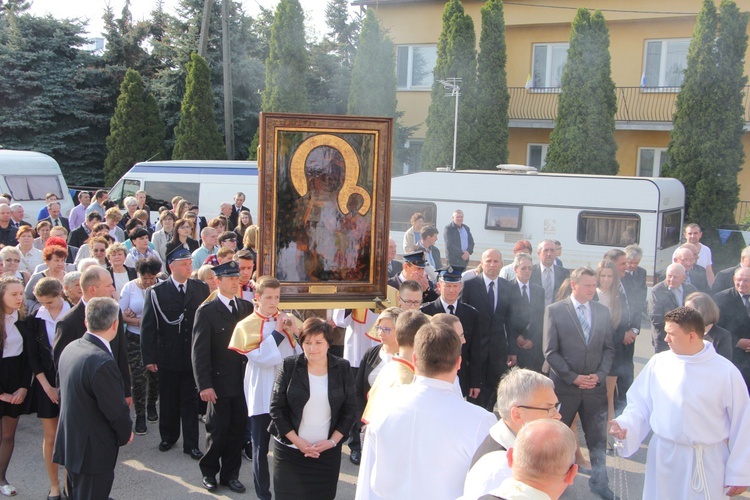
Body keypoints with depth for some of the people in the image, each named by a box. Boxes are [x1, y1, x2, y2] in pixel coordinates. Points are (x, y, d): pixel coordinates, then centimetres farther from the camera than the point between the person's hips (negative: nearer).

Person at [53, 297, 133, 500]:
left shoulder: (71, 348, -1)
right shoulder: (103, 363, -29)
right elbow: (117, 410, -21)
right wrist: (126, 434, 0)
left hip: (70, 443, 8)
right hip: (93, 452, -8)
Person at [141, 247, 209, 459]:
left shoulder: (201, 288, 1)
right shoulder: (156, 292, -4)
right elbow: (148, 327, -5)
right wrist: (149, 358, -9)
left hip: (193, 356, 1)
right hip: (168, 356, 0)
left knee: (190, 402, 6)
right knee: (168, 401, 14)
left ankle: (191, 444, 15)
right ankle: (168, 437, 33)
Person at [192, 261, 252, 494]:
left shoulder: (247, 307, 7)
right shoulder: (206, 311, -7)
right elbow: (199, 351, -9)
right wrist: (204, 385, -14)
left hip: (243, 381, 4)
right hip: (220, 383, -4)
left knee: (237, 430, 10)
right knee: (217, 431, 7)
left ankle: (230, 474, 26)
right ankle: (209, 472, 28)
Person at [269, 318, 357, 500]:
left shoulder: (342, 368, 0)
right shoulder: (289, 366, -4)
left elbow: (350, 409, 3)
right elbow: (276, 408, -4)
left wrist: (333, 441, -7)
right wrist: (297, 441, -10)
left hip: (328, 452, 1)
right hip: (290, 451, -1)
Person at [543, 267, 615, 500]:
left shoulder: (603, 311, 5)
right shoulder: (554, 311, -6)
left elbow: (608, 349, 7)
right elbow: (550, 352, -8)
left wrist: (600, 375, -8)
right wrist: (573, 377, -14)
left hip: (595, 385, 3)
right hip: (564, 385, -3)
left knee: (598, 437, 10)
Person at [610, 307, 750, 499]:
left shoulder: (725, 371, -10)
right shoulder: (658, 362, -2)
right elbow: (640, 404, 5)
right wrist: (624, 424, -15)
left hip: (708, 462, -2)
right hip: (664, 456, 3)